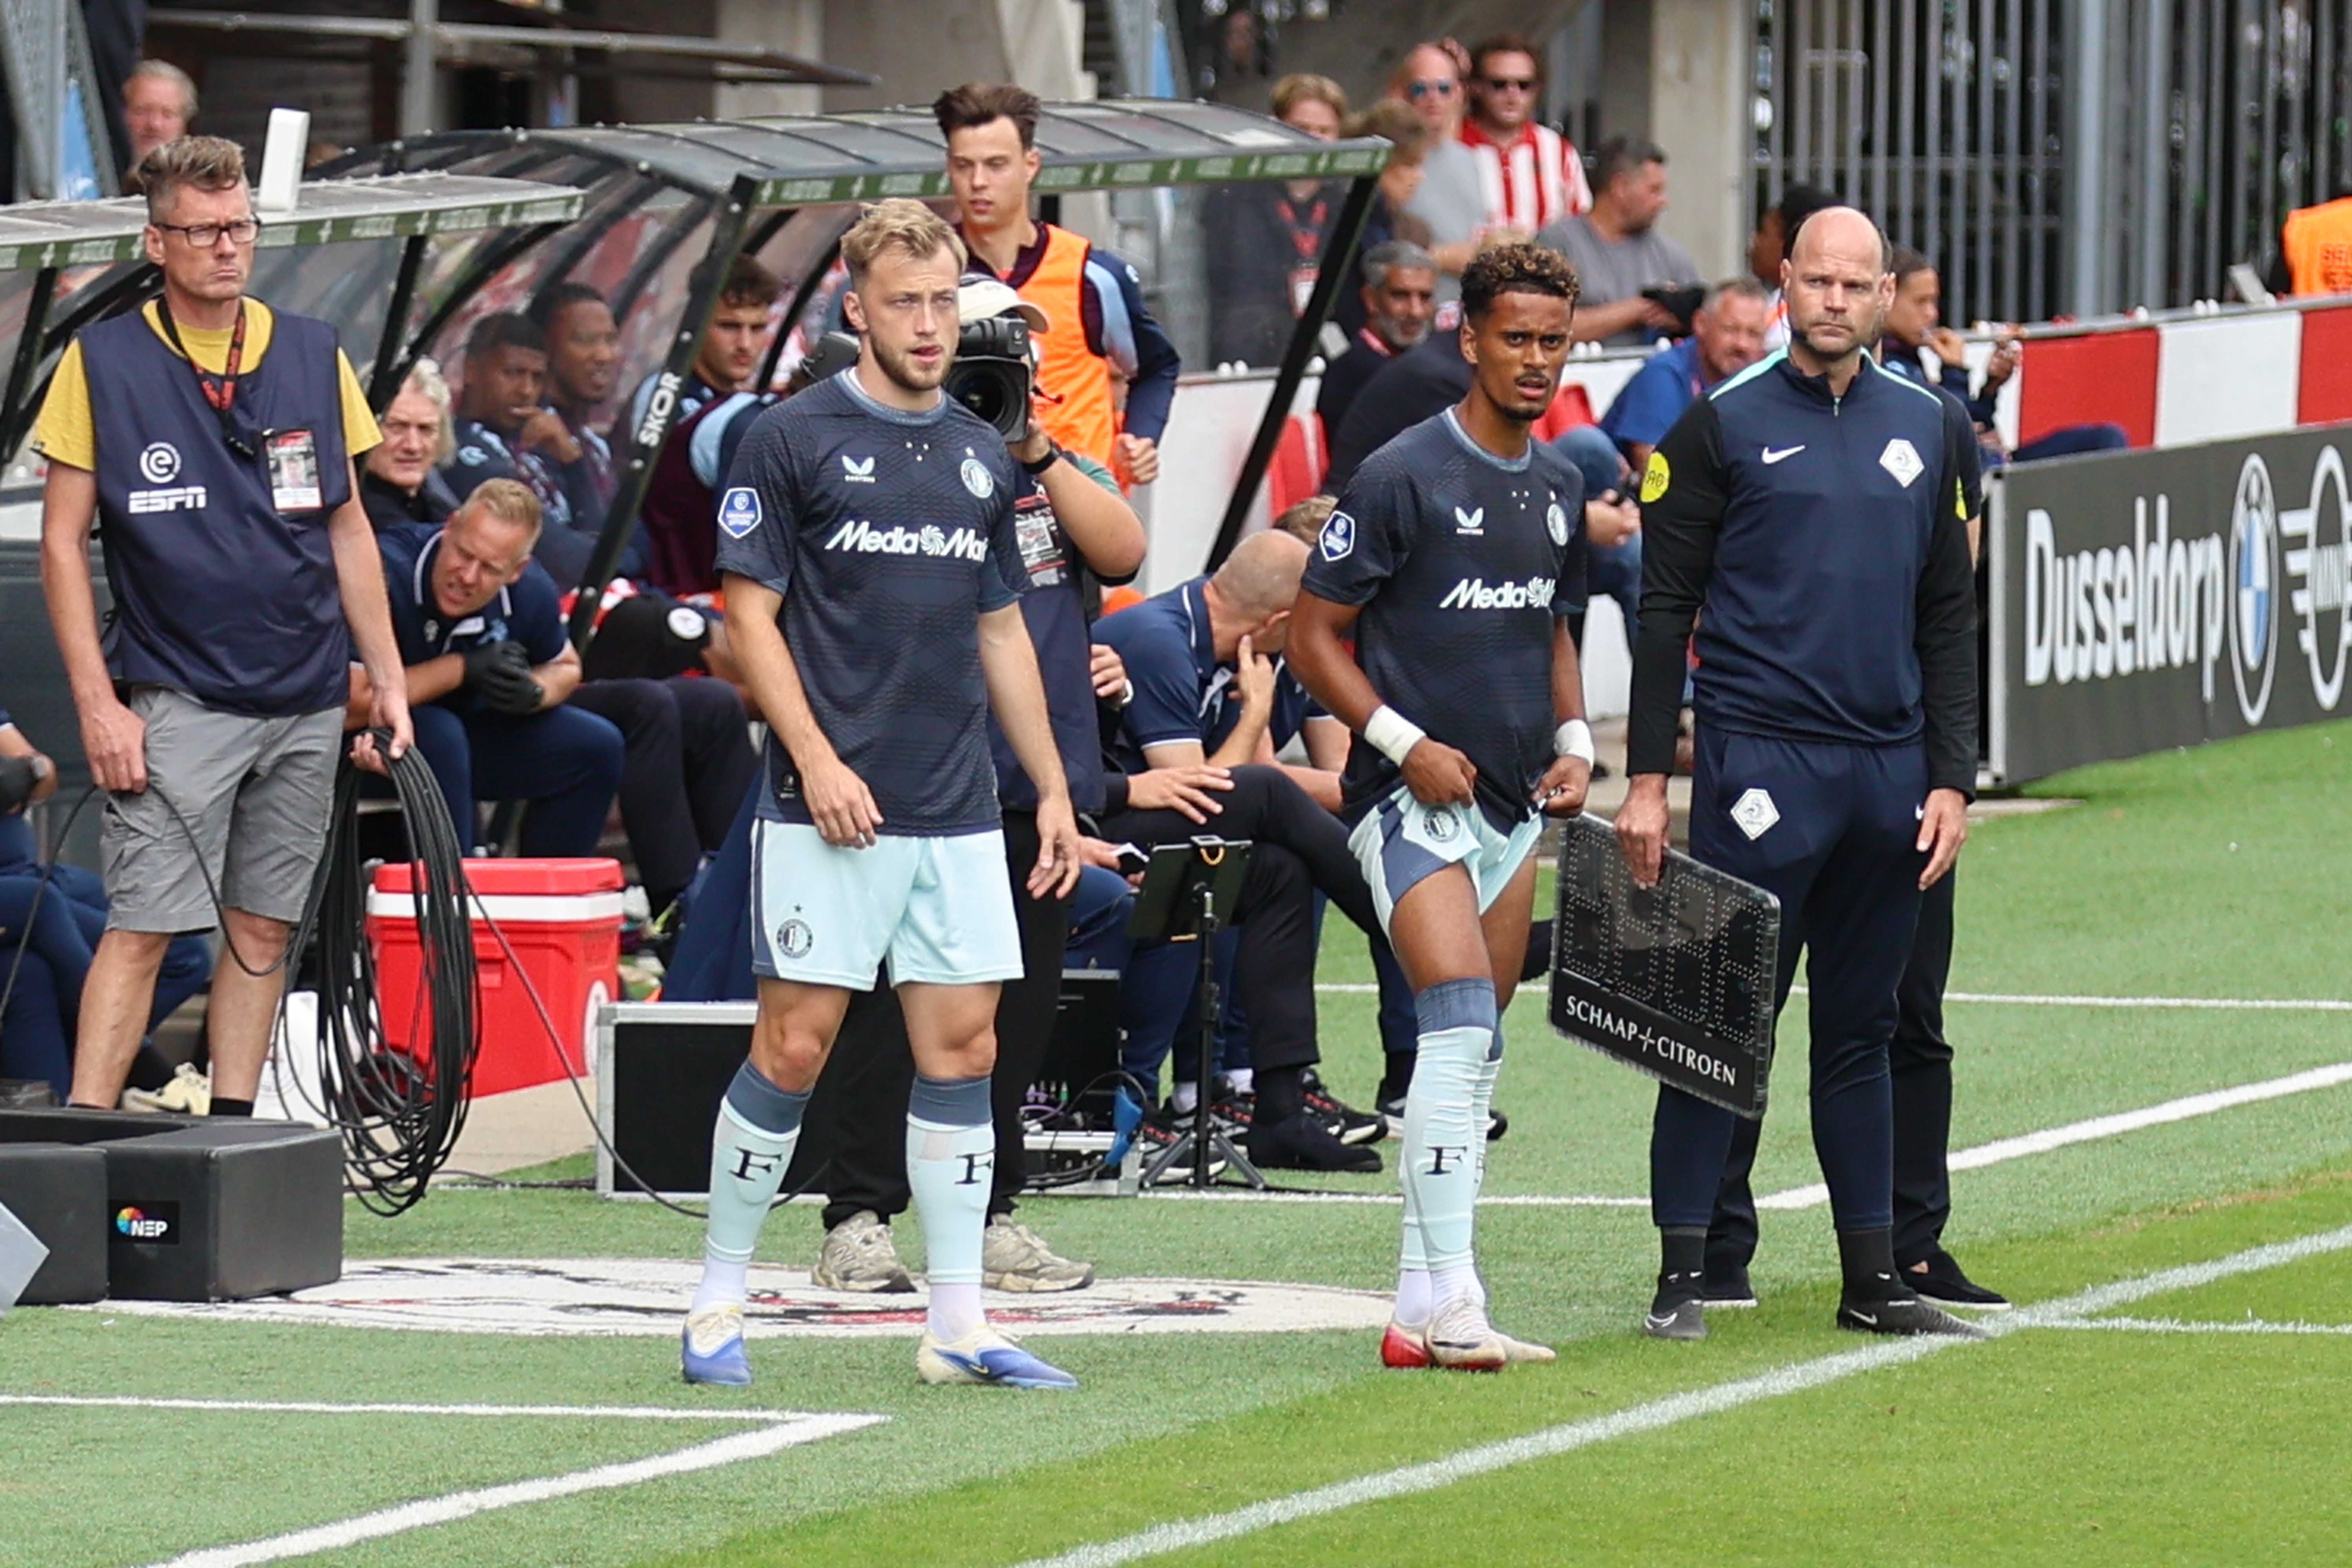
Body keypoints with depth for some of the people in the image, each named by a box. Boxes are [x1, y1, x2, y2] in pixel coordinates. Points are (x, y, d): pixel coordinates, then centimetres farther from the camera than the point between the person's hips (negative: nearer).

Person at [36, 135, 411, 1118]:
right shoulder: (101, 364, -2)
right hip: (175, 701, -4)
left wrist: (388, 680, 11)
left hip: (308, 702, 4)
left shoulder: (314, 357, 8)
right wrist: (97, 703, -9)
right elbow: (62, 543, -1)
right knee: (142, 927, -11)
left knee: (263, 929, 6)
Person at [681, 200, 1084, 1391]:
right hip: (829, 807, -5)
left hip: (958, 816, 5)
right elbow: (750, 613, -5)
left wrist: (1054, 792, 17)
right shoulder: (796, 440, -3)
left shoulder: (983, 456, 14)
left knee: (963, 1045, 3)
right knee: (795, 1045, -5)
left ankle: (958, 1324, 6)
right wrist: (817, 757, -15)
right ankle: (717, 1304, 7)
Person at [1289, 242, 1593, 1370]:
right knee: (1460, 1028, -20)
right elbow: (1316, 635, -7)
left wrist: (1573, 740, 8)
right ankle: (1450, 1303, -23)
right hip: (1412, 799, -8)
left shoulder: (1558, 487, 12)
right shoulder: (1402, 478, -10)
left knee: (1472, 1053, 9)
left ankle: (1421, 1308, 15)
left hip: (1513, 807, 8)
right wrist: (1405, 742, -17)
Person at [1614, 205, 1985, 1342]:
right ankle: (1687, 1270, -2)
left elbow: (1949, 616, 14)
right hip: (1762, 766, -4)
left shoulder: (1930, 431, 12)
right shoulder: (1722, 428, 0)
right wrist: (1645, 780, -7)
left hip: (1889, 771, 4)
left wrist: (1951, 779, 6)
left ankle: (1875, 1278, 14)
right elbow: (1666, 609, -1)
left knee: (1861, 1031, 10)